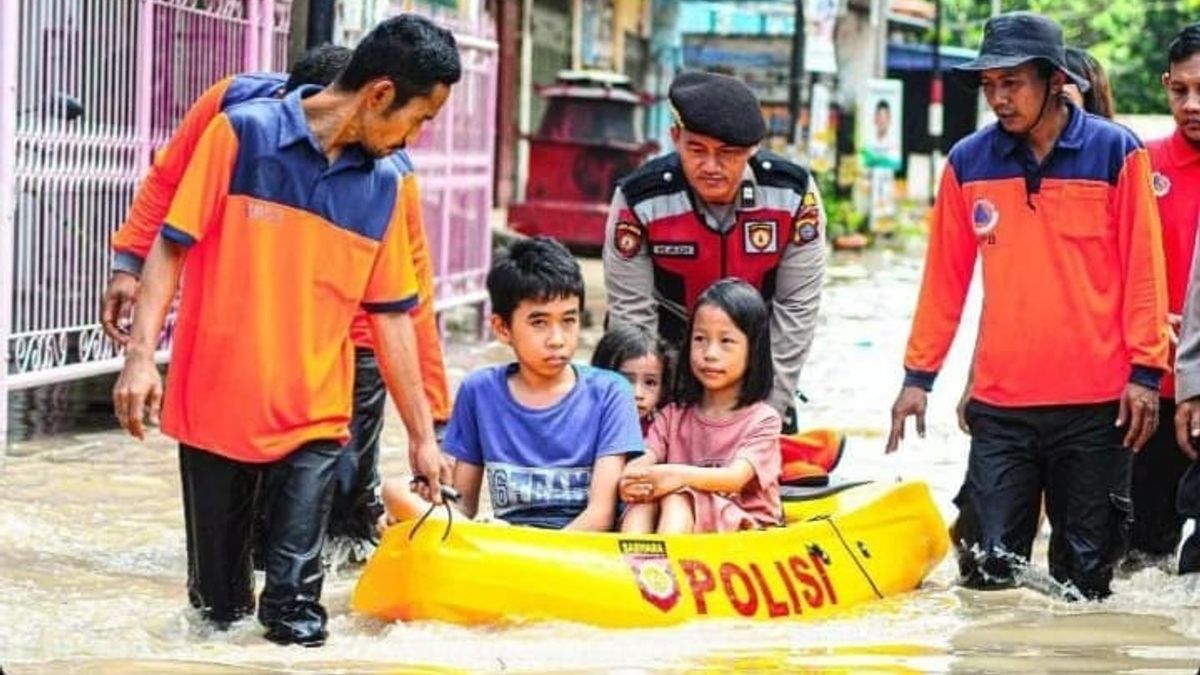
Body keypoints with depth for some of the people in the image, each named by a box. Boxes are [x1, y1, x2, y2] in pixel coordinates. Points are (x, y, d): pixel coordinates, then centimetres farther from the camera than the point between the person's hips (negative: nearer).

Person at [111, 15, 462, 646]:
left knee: (295, 587, -6)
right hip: (218, 400, -2)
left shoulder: (383, 186, 3)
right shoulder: (244, 134, -8)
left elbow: (391, 315, 8)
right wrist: (140, 355, -14)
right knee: (217, 598, 11)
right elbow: (172, 246, -6)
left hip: (313, 414, 2)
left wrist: (422, 434, 9)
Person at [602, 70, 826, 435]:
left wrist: (771, 410, -12)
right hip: (669, 345, -2)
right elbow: (631, 314, -17)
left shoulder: (794, 195, -22)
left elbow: (797, 308, -13)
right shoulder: (639, 200, -25)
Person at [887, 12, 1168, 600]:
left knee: (1085, 575, 5)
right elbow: (945, 278, 10)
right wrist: (919, 375, 8)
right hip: (1000, 404, 2)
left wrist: (1145, 371, -5)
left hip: (1095, 402, -1)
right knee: (989, 572, -4)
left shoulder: (1115, 152, -2)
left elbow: (1142, 269, -1)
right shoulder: (969, 163, 4)